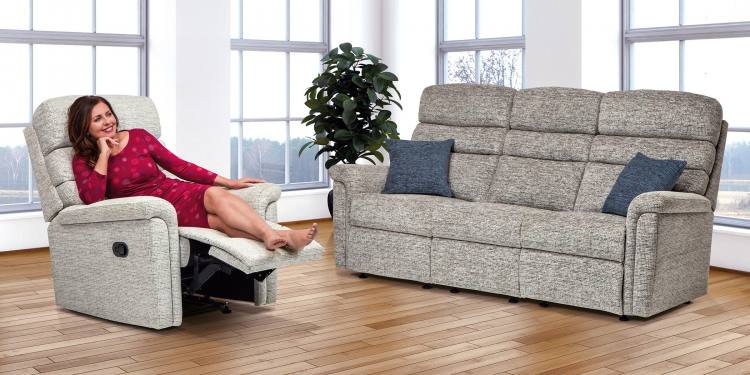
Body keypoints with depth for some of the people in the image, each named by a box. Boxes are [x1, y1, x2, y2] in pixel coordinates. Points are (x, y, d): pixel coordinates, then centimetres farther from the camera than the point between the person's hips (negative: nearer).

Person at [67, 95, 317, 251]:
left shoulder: (138, 137, 12)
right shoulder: (83, 160, 5)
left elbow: (178, 166, 12)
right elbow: (92, 199, -13)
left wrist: (228, 182, 6)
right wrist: (104, 154, -9)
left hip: (175, 192, 4)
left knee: (215, 194, -33)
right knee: (217, 219, -31)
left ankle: (272, 235, -52)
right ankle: (279, 239, -53)